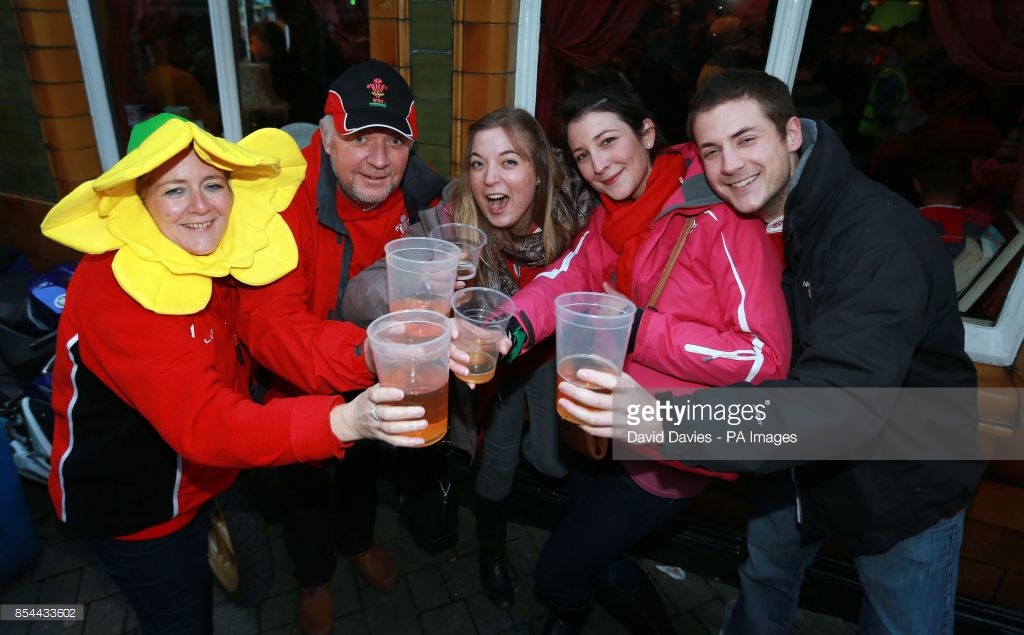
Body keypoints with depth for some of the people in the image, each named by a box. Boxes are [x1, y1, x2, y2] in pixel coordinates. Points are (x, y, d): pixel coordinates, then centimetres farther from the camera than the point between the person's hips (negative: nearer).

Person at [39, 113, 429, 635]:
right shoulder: (113, 289, -33)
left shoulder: (221, 257, -8)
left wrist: (367, 356, -28)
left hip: (199, 482, 6)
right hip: (131, 507, -6)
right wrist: (341, 422, -58)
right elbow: (203, 424, -44)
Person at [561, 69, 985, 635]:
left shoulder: (879, 234, -31)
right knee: (764, 566, 25)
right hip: (806, 460, 6)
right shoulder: (743, 223, -8)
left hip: (904, 486, -5)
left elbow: (847, 398, -42)